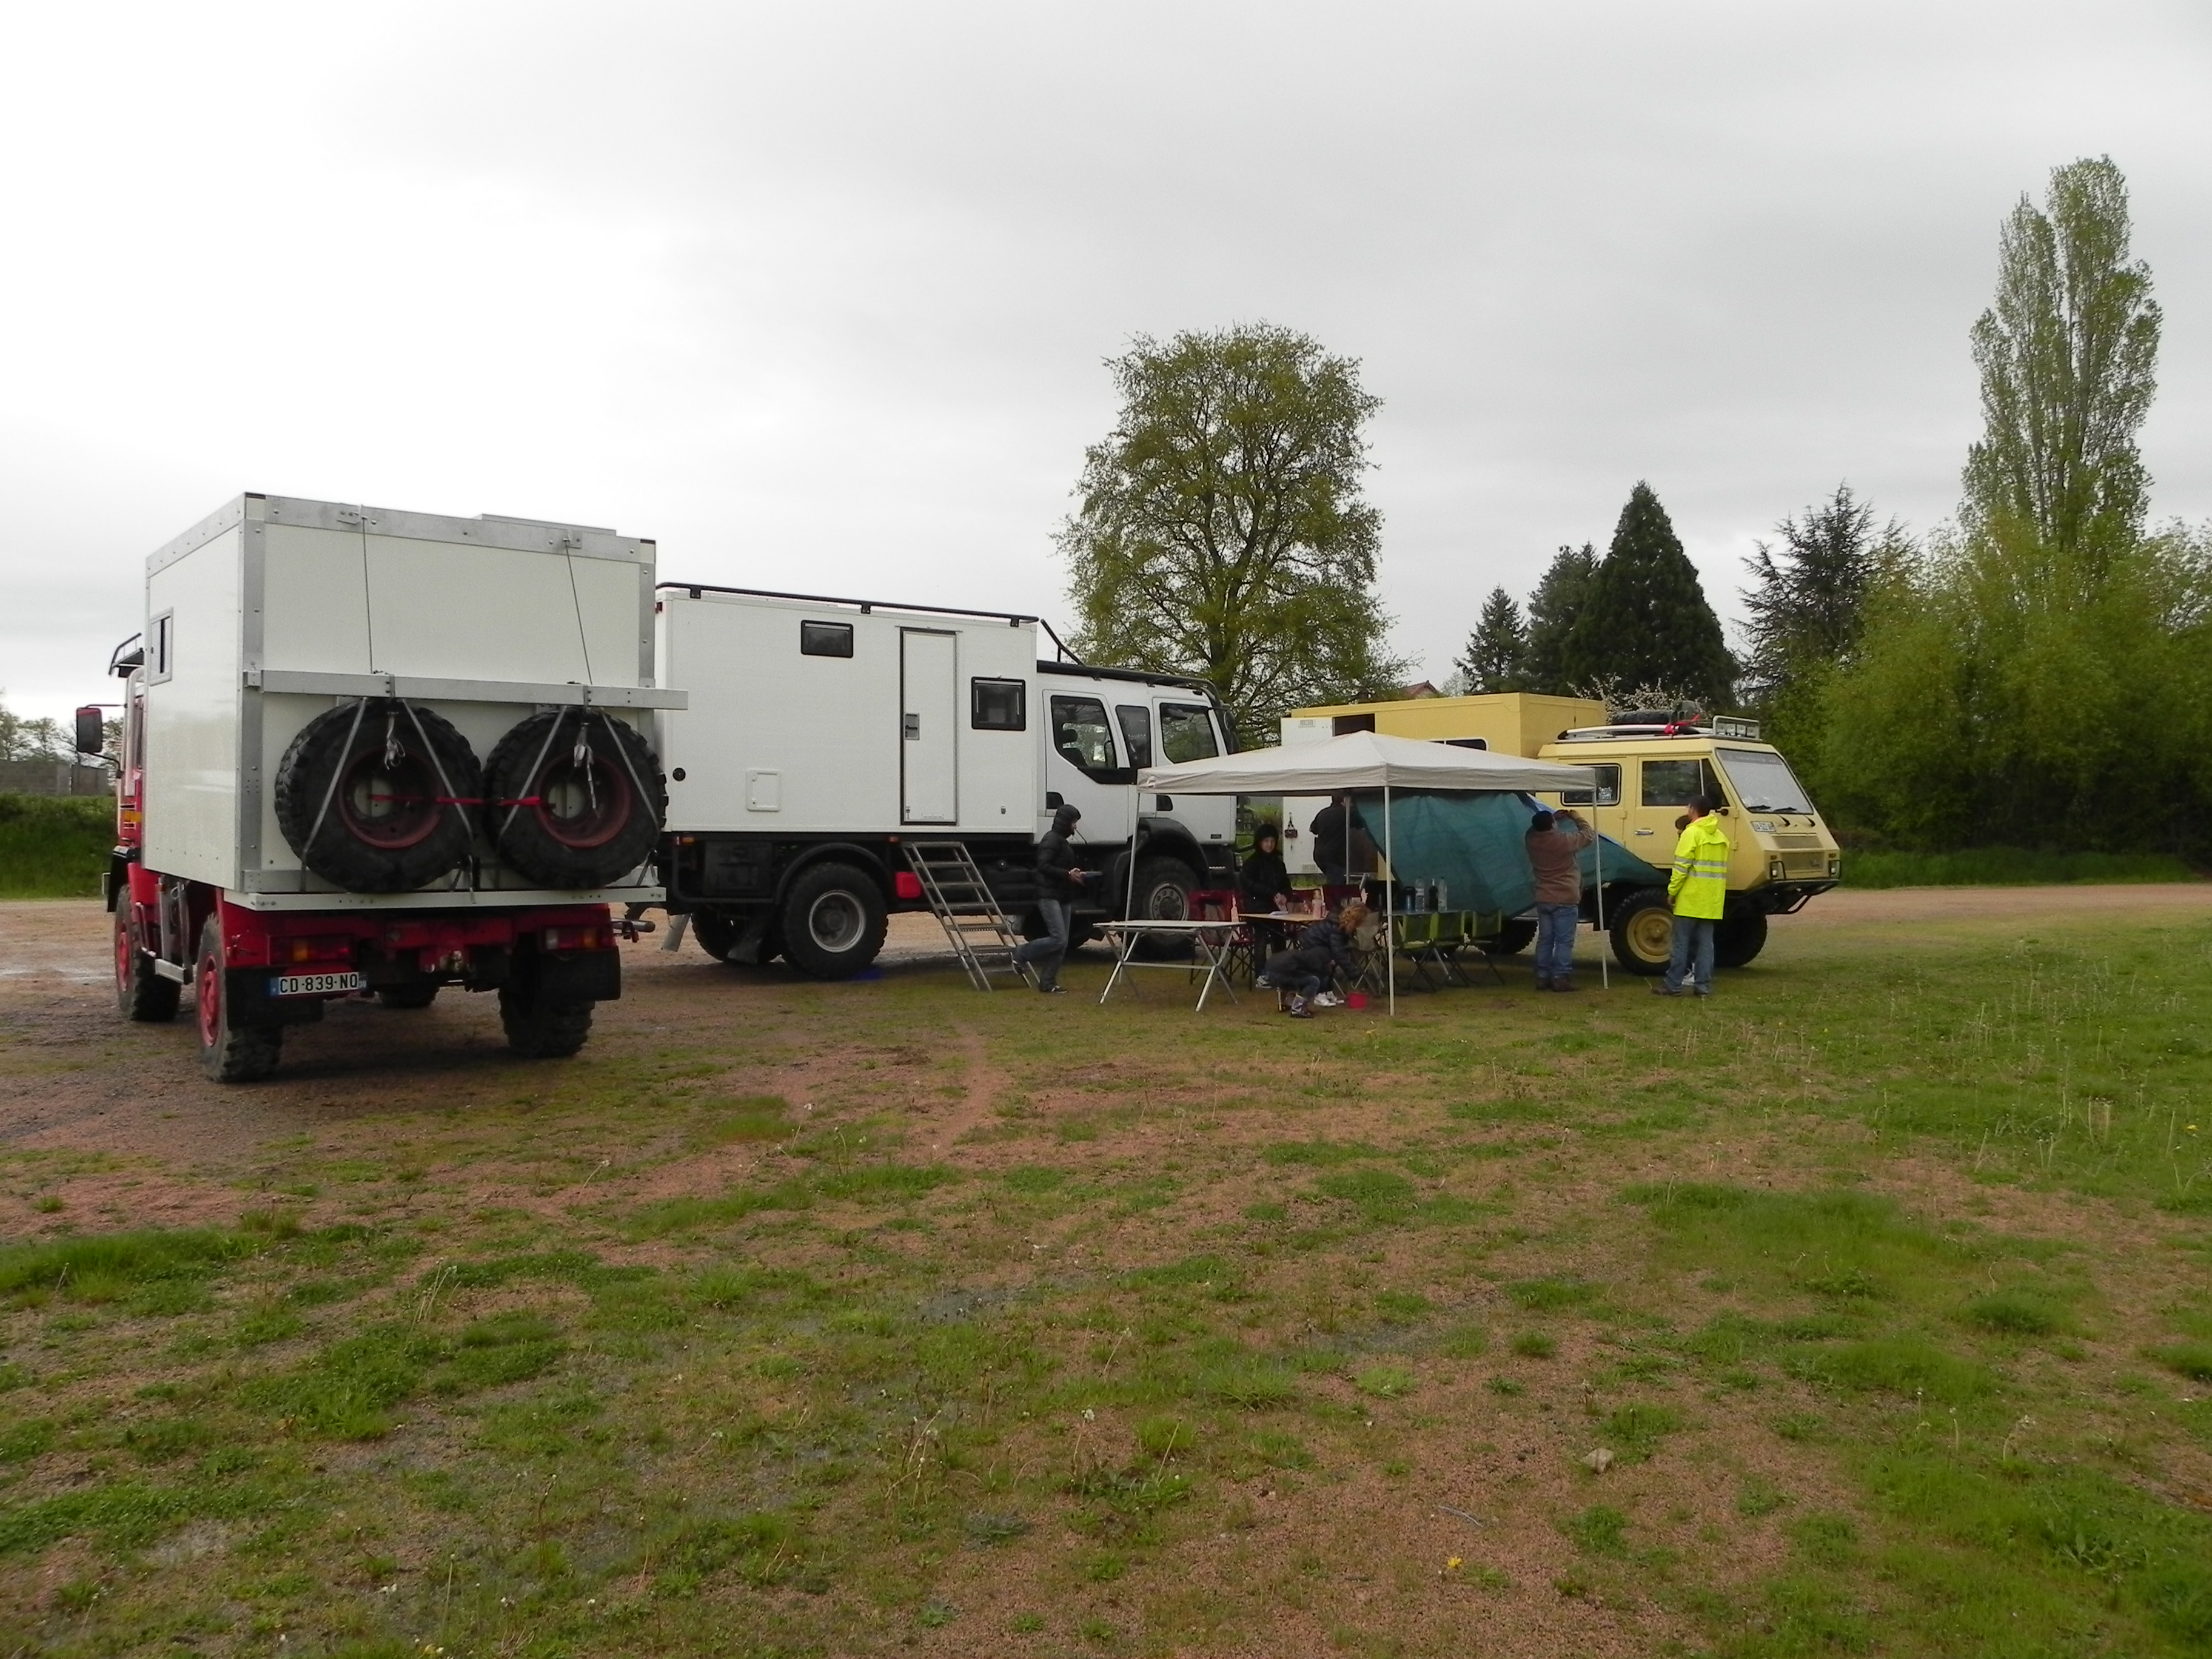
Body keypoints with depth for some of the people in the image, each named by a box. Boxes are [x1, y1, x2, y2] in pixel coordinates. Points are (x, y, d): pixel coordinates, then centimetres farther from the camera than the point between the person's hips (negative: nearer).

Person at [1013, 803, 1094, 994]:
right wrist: (1068, 874, -21)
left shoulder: (1062, 841, 20)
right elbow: (1044, 866, -20)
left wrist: (1076, 875, 10)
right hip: (1050, 897, -10)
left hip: (1063, 898, 10)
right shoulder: (1051, 839, -11)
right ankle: (1021, 953, 1)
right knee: (1059, 939, -16)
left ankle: (1048, 983, 9)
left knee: (1063, 944, 5)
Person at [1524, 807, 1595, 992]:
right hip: (1566, 899, -5)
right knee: (1564, 941, -2)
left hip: (1543, 899, 5)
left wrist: (1554, 817, 16)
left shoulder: (1531, 840, -2)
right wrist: (1577, 819, 12)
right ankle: (1561, 978, -4)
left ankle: (1542, 977, 12)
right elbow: (1590, 835, -3)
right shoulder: (1564, 840, -16)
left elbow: (1536, 830, 23)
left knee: (1545, 939, 11)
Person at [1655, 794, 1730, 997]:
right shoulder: (1721, 837, 14)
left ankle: (1673, 985, 0)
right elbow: (1722, 869, 16)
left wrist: (1672, 892, -8)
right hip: (1712, 902, 6)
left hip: (1690, 899, -6)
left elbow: (1681, 867, -15)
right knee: (1705, 943, 7)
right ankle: (1703, 985, 5)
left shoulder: (1692, 833, -10)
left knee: (1682, 943, -2)